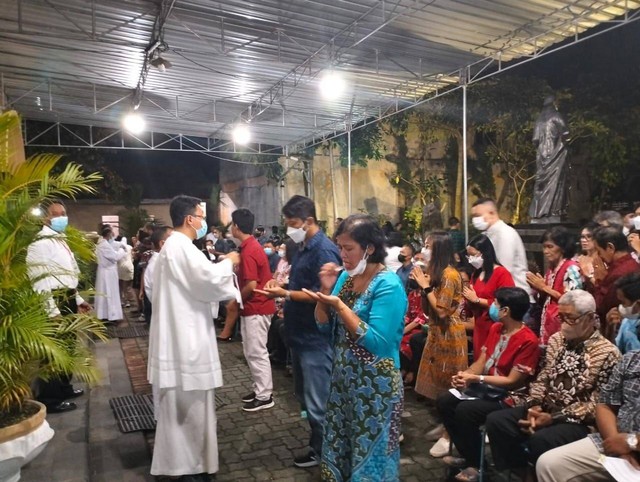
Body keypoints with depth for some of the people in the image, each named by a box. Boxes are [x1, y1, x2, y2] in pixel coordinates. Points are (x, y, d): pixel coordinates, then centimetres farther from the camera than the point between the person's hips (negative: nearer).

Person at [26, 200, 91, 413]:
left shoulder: (60, 240, 16)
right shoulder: (40, 243, -15)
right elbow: (40, 280, -20)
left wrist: (77, 299, 19)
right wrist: (53, 311, -23)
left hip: (68, 300, 10)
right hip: (54, 302, -10)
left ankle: (63, 387, 35)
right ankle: (50, 399, 10)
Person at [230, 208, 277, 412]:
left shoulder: (248, 251, -21)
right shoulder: (252, 246, 10)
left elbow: (251, 285, -24)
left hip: (255, 308, -10)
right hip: (255, 306, 10)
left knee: (256, 353, -1)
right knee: (251, 352, 17)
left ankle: (265, 396, 9)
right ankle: (260, 389, 27)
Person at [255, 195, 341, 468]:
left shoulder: (324, 250, -18)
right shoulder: (304, 248, 11)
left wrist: (285, 293, -22)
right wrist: (281, 287, 3)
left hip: (316, 338, -10)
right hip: (301, 334, 10)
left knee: (317, 401, 5)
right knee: (305, 396, 21)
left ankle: (322, 452, 23)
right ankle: (317, 442, 37)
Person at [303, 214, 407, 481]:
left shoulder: (388, 285, -19)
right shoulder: (345, 276, 3)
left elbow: (377, 342, -25)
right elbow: (324, 326, 6)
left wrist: (339, 305, -26)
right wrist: (326, 291, -9)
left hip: (375, 386, -7)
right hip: (342, 379, 7)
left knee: (370, 457, 11)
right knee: (337, 448, 20)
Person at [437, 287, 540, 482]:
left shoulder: (528, 341, -22)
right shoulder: (495, 328, 4)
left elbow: (512, 381, -22)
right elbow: (481, 361, 7)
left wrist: (475, 379, -21)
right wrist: (465, 376, -14)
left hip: (508, 396, -8)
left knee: (465, 411, -28)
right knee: (444, 401, -4)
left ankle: (474, 463, -4)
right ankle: (466, 454, 11)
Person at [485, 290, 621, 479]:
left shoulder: (608, 354, -11)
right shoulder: (556, 339, 8)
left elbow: (596, 404, -14)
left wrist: (553, 418, -19)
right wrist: (534, 406, -9)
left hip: (579, 422, -6)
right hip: (545, 409, 6)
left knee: (539, 440, -34)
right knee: (496, 420, -13)